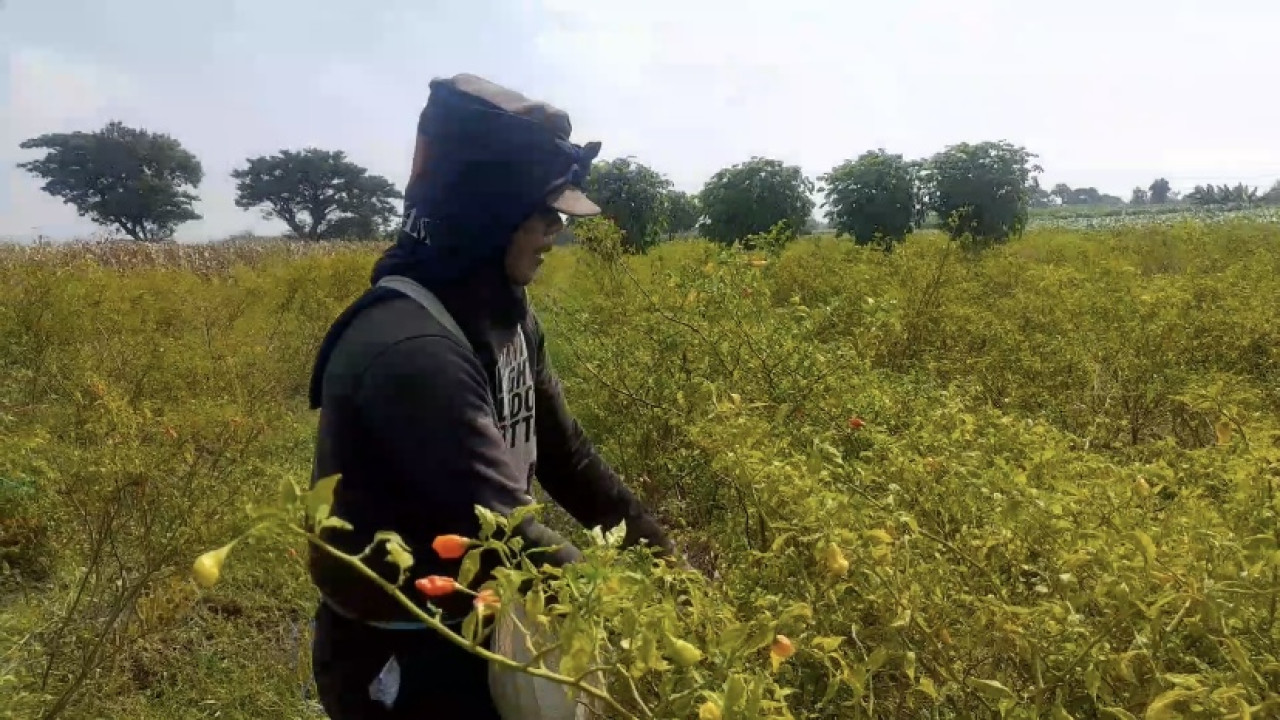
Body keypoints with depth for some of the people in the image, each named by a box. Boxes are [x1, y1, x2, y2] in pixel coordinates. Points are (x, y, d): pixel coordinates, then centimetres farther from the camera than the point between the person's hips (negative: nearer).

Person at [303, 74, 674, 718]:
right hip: (403, 664, -7)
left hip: (475, 631, 8)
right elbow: (501, 534, -31)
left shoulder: (501, 310, -1)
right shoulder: (409, 351, -30)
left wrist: (654, 547, 2)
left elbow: (561, 449, 5)